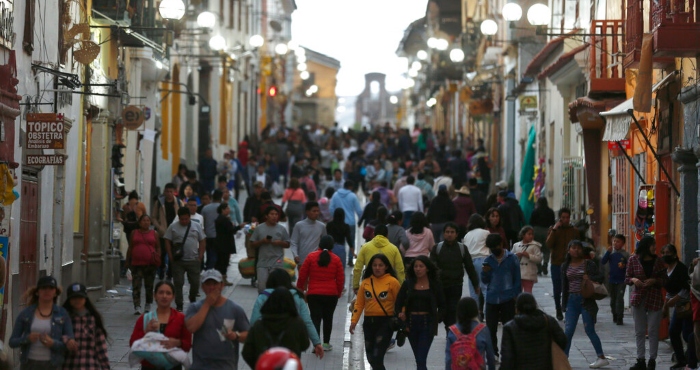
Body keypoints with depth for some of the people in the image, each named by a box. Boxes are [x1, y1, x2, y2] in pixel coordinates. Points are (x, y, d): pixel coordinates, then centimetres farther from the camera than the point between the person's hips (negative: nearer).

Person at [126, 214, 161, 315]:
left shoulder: (154, 233, 8)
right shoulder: (134, 233, 10)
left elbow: (158, 247, 9)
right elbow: (130, 248, 14)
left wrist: (158, 259, -4)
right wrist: (128, 261, 11)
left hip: (150, 264, 0)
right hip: (136, 264, 0)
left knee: (149, 286, 9)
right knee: (136, 286, -10)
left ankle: (148, 306, 23)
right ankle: (137, 307, -15)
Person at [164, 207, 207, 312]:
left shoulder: (197, 226, 5)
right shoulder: (173, 227, 2)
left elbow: (202, 242, 7)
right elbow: (167, 242, 3)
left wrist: (200, 256, -1)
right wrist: (170, 256, -6)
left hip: (194, 260, 1)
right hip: (178, 261, -1)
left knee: (195, 282, 4)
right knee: (178, 283, -2)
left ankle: (192, 299, 32)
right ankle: (179, 306, 5)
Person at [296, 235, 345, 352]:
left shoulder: (311, 257, -3)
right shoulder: (336, 259, -2)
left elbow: (302, 275, 0)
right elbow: (340, 279, 1)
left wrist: (299, 289, 14)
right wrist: (339, 293, 14)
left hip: (313, 294, -1)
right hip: (331, 294, 1)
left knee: (315, 318, -2)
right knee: (328, 318, 15)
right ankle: (326, 343, 22)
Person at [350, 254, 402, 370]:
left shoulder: (392, 282, -6)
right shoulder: (366, 282, 7)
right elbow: (359, 303, 6)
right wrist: (354, 321, -4)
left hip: (385, 322, -5)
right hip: (369, 322, 5)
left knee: (377, 357, -14)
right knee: (371, 357, 12)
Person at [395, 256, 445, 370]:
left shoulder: (434, 285, 0)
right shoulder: (408, 284, 3)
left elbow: (442, 306, 7)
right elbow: (398, 304, 6)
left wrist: (436, 321, -5)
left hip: (427, 323, -3)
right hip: (411, 323, 3)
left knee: (421, 360, -12)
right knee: (418, 359, 13)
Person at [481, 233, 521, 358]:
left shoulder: (512, 259, -1)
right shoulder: (488, 261, 6)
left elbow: (517, 279, 1)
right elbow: (485, 281, 8)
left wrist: (517, 296, -4)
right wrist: (484, 272, -13)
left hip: (508, 299, -3)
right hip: (492, 299, 3)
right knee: (490, 328, 3)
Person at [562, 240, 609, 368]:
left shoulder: (589, 264, -2)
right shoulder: (565, 266, 9)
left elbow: (600, 277, -6)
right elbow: (564, 284, 11)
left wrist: (589, 278, -22)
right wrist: (564, 302, 7)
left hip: (586, 300, -4)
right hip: (572, 300, 4)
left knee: (589, 330, -1)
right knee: (568, 331, 2)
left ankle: (602, 358, 9)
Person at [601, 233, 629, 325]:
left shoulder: (625, 254, -5)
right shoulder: (611, 253, 3)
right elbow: (602, 262, -6)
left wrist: (624, 266, -21)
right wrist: (608, 252, -14)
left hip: (621, 280, -4)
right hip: (612, 280, 4)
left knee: (620, 298, -9)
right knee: (613, 299, 13)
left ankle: (619, 318, -6)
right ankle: (614, 316, 26)